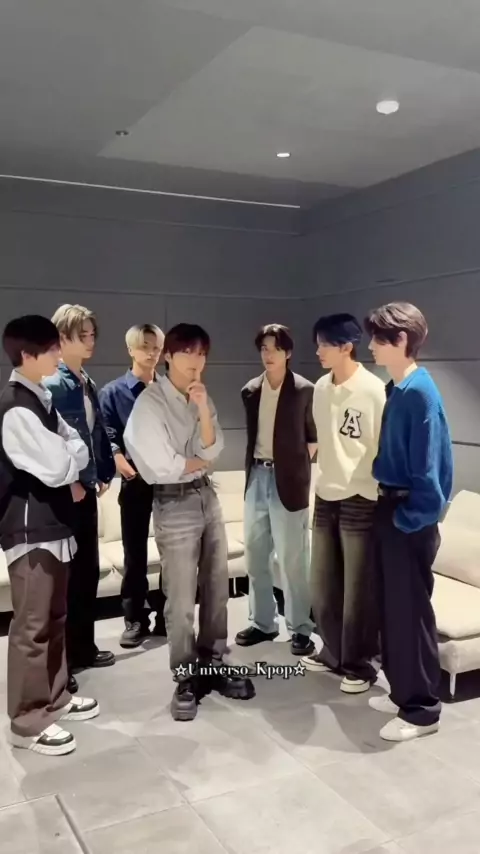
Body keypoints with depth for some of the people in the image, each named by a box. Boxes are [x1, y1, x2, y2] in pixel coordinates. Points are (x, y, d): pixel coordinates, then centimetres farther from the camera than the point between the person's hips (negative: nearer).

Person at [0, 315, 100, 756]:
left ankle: (55, 698, 34)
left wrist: (73, 477, -3)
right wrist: (74, 449, -4)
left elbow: (75, 453, 16)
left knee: (55, 618, 19)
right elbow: (57, 467, -23)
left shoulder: (41, 399, 11)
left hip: (54, 524, 10)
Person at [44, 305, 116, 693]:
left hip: (86, 490, 8)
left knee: (88, 571, 15)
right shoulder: (50, 384, -15)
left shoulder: (87, 383, 11)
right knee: (64, 575, 1)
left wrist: (104, 474, 13)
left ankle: (83, 648, 30)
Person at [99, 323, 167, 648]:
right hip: (136, 479, -2)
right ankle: (136, 619, 16)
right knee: (135, 551, 4)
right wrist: (123, 464, -21)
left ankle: (168, 615, 21)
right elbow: (108, 437, -5)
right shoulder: (113, 392, 3)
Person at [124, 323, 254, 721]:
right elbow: (163, 467, -18)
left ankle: (213, 665, 28)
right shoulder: (151, 401, -12)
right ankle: (186, 679, 17)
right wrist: (201, 461, -3)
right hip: (174, 504, -7)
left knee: (217, 588, 13)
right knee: (181, 599, 1)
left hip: (208, 496, 7)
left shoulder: (202, 398, 8)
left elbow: (213, 450, -3)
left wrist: (203, 408, -14)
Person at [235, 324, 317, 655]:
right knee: (255, 556, 11)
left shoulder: (304, 390, -5)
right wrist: (251, 471, 9)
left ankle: (301, 628, 13)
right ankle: (263, 622, 25)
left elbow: (314, 437, 0)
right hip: (257, 476, 5)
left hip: (288, 479, -5)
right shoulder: (251, 391, 8)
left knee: (292, 559, 0)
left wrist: (301, 467, -5)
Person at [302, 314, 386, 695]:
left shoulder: (374, 390, -15)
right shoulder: (321, 387, 5)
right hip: (325, 498, 7)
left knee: (359, 590, 5)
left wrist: (383, 498, -12)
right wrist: (322, 480, 16)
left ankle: (360, 663, 21)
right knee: (322, 585, 15)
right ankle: (333, 652, 33)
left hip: (361, 500, -6)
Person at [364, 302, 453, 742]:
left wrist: (412, 517, -17)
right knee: (393, 605, 16)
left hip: (410, 516, -9)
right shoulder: (396, 389, 9)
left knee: (411, 609, 1)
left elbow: (428, 465, -20)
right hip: (391, 507, 9)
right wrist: (389, 507, 13)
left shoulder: (420, 391, -18)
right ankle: (403, 692, 30)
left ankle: (422, 708, 15)